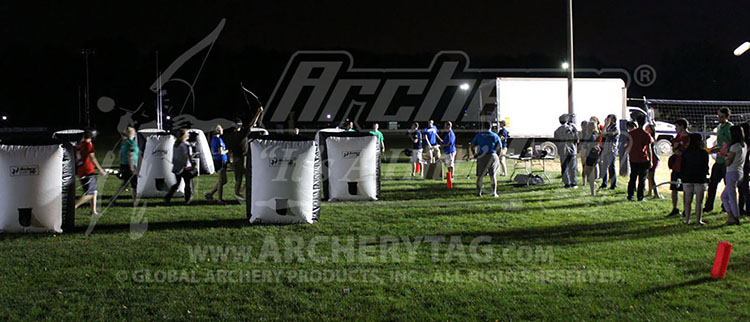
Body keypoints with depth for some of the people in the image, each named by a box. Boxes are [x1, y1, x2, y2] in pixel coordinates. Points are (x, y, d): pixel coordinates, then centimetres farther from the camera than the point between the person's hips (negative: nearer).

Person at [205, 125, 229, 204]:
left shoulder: (213, 139, 14)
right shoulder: (219, 140, -15)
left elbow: (211, 152, 20)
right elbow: (221, 152, -18)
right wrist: (227, 151, -2)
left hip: (216, 161, 10)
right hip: (220, 162, -10)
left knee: (223, 181, 14)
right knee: (221, 181, -3)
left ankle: (210, 193, 16)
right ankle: (220, 199, 2)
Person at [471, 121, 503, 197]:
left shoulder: (479, 135, 6)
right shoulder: (495, 136, 4)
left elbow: (472, 146, 6)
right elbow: (500, 147, -1)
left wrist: (475, 154, 18)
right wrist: (496, 154, 14)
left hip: (481, 157, 1)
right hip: (492, 156, 0)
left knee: (480, 176, 9)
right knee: (493, 175, 8)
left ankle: (478, 192, 8)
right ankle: (494, 192, 5)